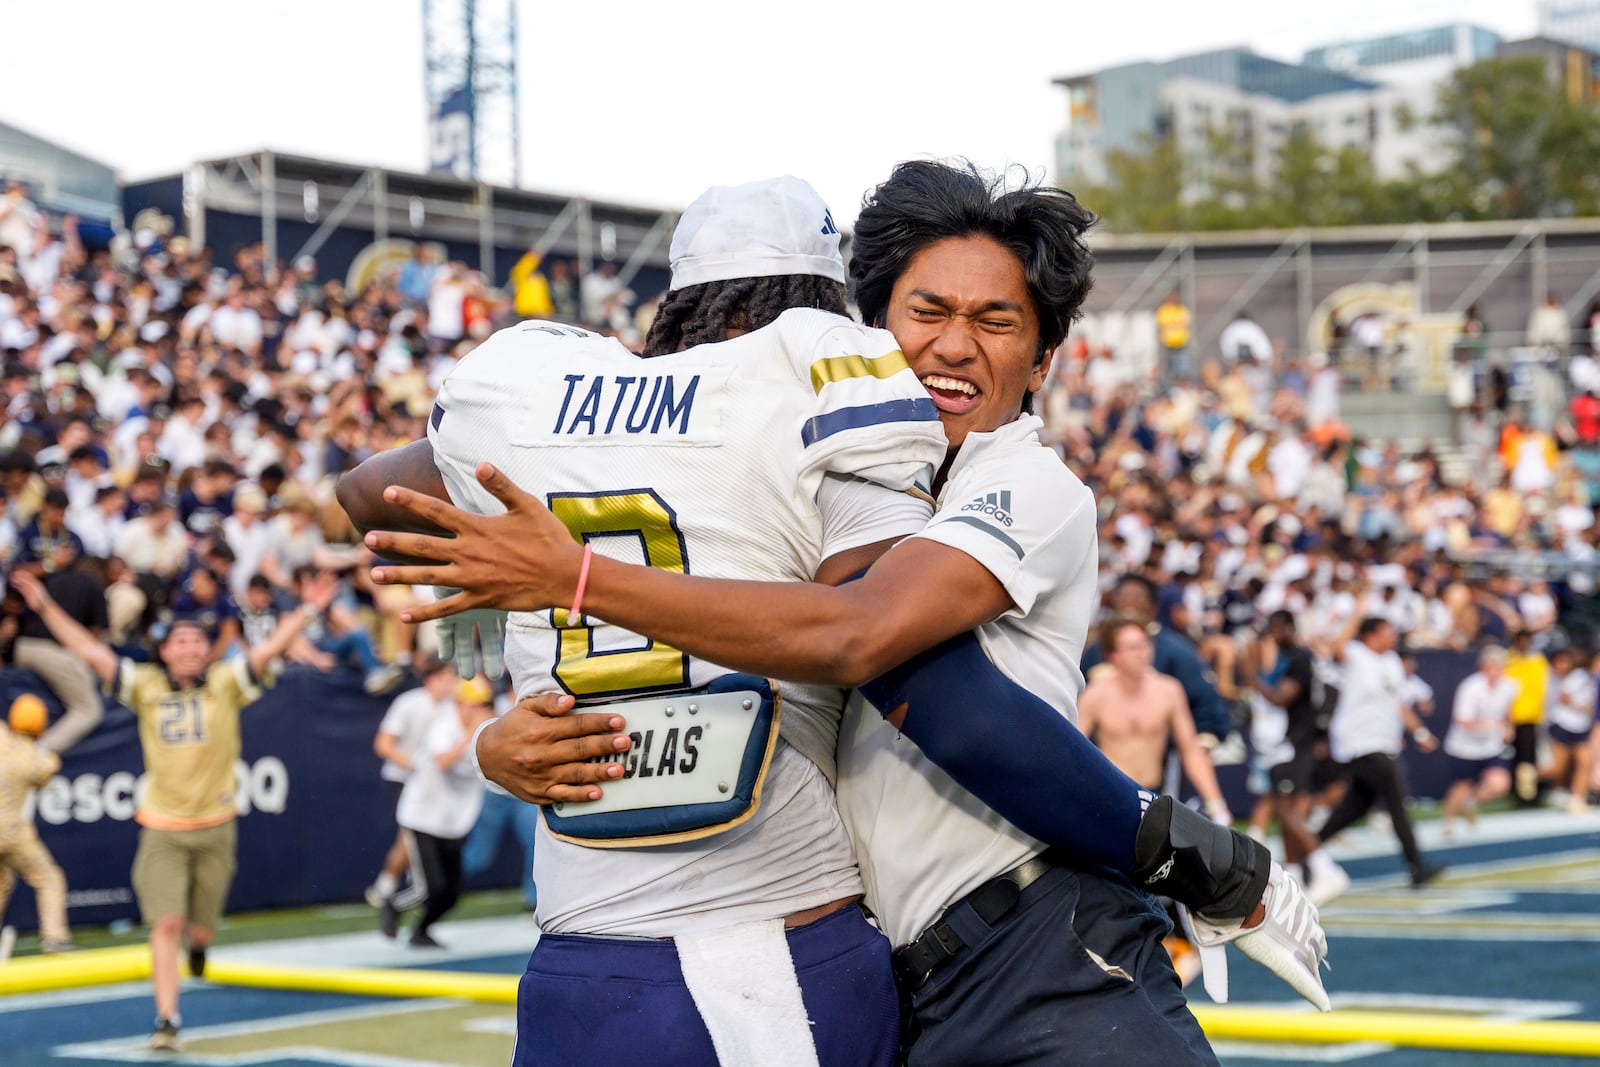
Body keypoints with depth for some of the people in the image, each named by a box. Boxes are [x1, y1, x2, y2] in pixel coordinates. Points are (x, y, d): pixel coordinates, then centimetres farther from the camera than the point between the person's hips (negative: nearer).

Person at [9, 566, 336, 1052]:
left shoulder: (225, 683, 0)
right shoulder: (145, 686, 1)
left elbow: (270, 649, -7)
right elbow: (89, 651, 0)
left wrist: (307, 610, -16)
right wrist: (46, 606, -3)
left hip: (215, 828, 1)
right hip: (162, 829, -1)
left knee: (200, 929, 9)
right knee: (165, 925, -10)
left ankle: (198, 937, 47)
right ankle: (166, 1020, -3)